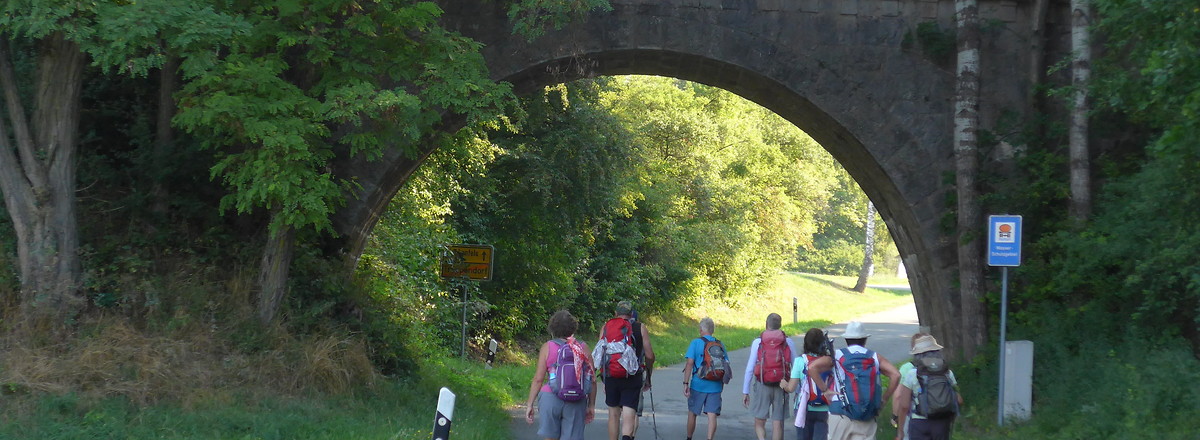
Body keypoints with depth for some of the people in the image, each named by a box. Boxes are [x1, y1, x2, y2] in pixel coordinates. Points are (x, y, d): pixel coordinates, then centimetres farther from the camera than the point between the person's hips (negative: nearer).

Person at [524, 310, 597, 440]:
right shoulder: (583, 348, 5)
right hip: (576, 402, 1)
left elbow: (538, 379, -2)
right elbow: (592, 379, 4)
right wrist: (591, 405, 13)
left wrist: (529, 404, 5)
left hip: (551, 399, -1)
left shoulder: (547, 347, 0)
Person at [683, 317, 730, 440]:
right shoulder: (720, 344, 5)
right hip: (715, 386, 2)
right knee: (712, 415, 0)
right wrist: (723, 383, 22)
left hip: (698, 385, -2)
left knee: (692, 413, 14)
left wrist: (685, 383, -11)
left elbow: (690, 363, -12)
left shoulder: (696, 343, -5)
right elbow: (726, 365, 9)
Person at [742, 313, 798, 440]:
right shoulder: (789, 342, 2)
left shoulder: (757, 342, -1)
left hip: (762, 386, -1)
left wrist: (745, 392, 3)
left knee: (759, 423, 8)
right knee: (778, 423, 8)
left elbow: (749, 369, -2)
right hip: (781, 387, 1)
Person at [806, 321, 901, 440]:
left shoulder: (837, 355, 6)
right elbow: (895, 374, -3)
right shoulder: (875, 357, 9)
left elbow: (812, 367, -8)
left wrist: (824, 390, -1)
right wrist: (884, 398, 6)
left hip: (840, 415, -1)